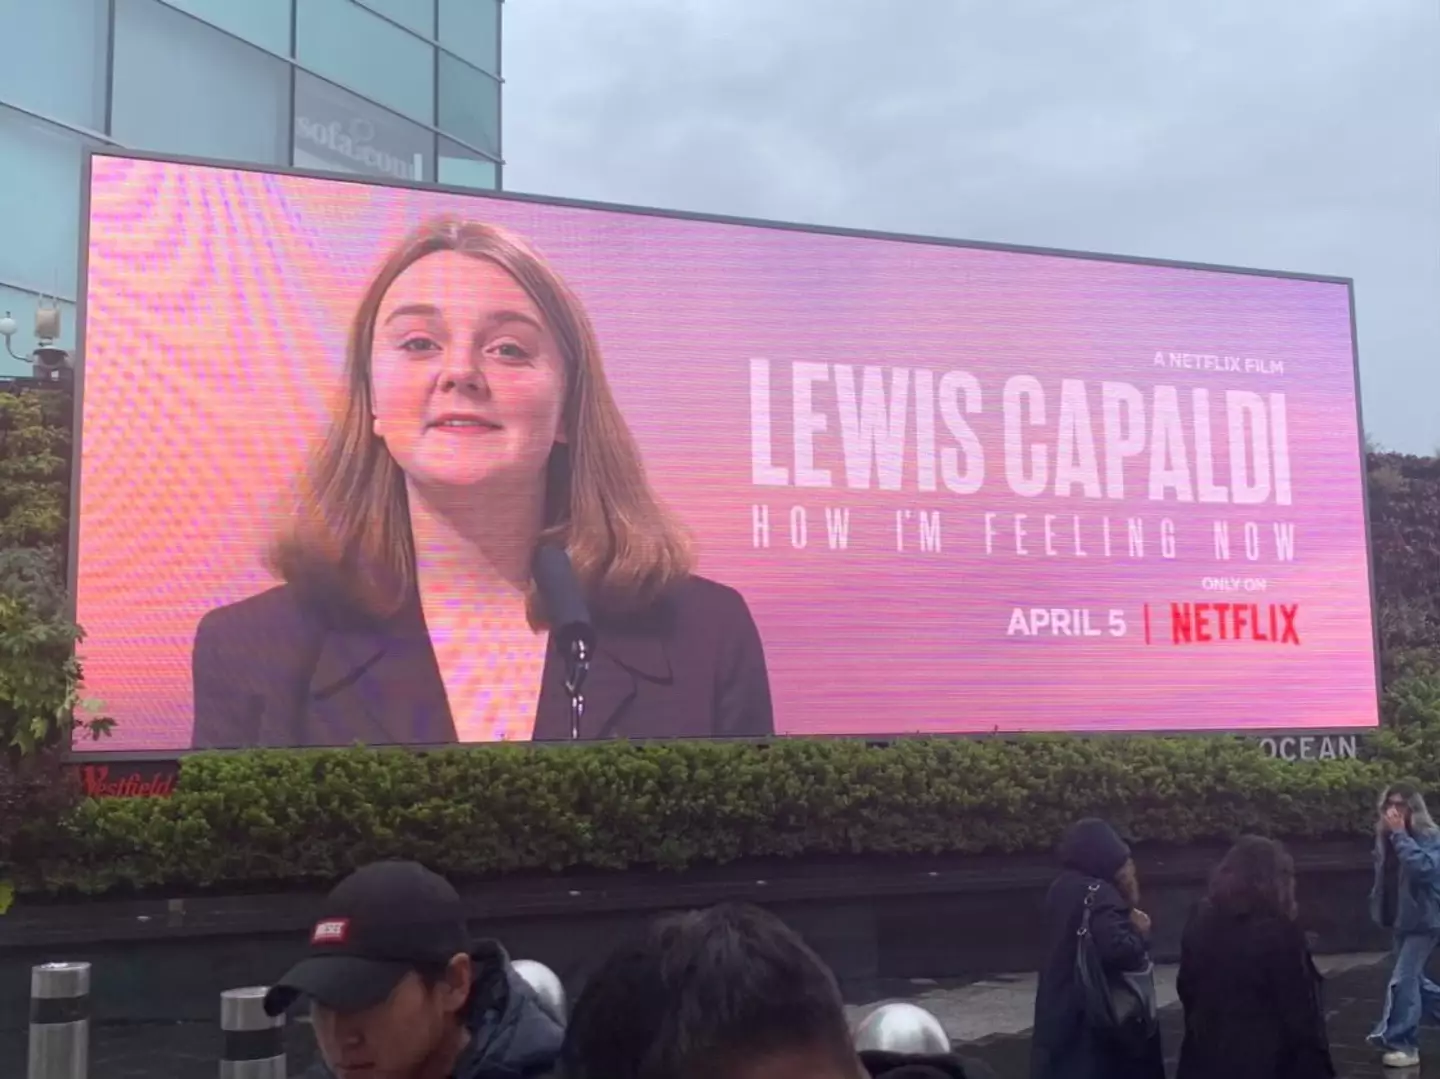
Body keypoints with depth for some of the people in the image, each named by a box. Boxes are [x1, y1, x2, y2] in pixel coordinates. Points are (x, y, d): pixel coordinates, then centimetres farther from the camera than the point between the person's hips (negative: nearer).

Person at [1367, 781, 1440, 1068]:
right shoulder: (1385, 838, 4)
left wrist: (1400, 834, -29)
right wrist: (1379, 908, 11)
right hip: (1401, 919, 7)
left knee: (1402, 981, -10)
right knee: (1413, 979, 17)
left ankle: (1402, 1045, -2)